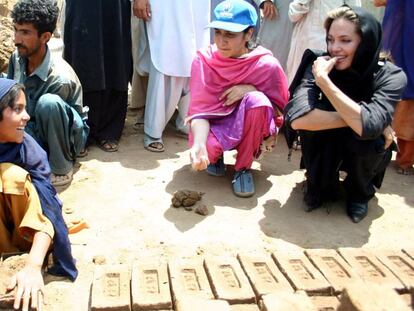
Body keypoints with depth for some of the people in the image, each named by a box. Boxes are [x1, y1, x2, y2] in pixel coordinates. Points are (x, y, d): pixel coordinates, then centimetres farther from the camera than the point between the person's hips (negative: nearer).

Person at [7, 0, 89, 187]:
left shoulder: (60, 79, -30)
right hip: (33, 128, 5)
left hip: (68, 137, -5)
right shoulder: (17, 59, -9)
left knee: (48, 102, -38)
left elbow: (45, 120, -21)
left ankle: (61, 168, -18)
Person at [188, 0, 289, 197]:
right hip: (215, 125, 1)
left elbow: (280, 112, -7)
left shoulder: (267, 65, -17)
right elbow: (200, 111, -19)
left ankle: (243, 167, -10)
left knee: (256, 101, -33)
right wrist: (199, 144, -39)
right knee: (206, 151, -33)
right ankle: (215, 154, 10)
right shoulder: (204, 60, -14)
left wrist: (252, 90, -25)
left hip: (251, 128, -1)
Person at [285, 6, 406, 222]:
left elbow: (368, 125, -41)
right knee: (312, 118, -29)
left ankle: (360, 192, 1)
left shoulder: (391, 75, -23)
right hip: (325, 149, 1)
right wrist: (354, 119, -35)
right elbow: (296, 118, -37)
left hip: (366, 152, 0)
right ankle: (322, 186, 0)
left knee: (366, 133, -33)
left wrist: (324, 80, -39)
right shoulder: (320, 65, -21)